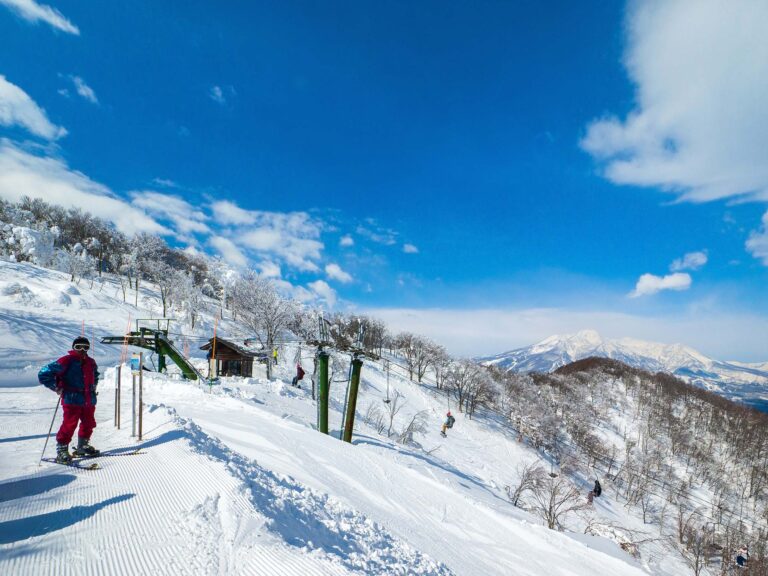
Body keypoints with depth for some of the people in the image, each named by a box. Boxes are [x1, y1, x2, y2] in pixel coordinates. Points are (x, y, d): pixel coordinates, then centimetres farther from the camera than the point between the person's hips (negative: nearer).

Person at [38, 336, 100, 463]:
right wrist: (57, 388, -9)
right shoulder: (66, 361, -9)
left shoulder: (90, 362, 12)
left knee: (89, 423, 13)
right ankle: (61, 450, 5)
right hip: (72, 400, -6)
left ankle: (83, 446, 29)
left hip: (89, 400, 6)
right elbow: (44, 374, -10)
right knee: (69, 424, -9)